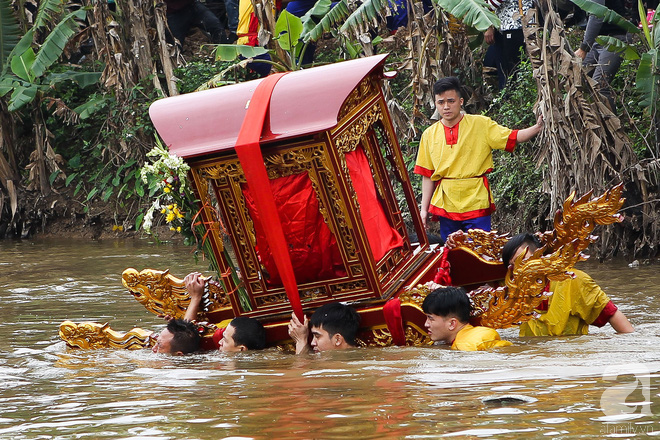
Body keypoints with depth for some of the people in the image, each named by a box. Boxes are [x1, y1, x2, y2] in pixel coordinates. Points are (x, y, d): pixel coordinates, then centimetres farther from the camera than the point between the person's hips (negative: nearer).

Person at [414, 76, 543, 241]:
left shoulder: (481, 124, 1)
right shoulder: (429, 135, 8)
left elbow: (512, 137, -4)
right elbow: (427, 175, 11)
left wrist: (537, 127, -21)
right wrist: (424, 209, 9)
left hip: (476, 203, -3)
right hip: (445, 207, 3)